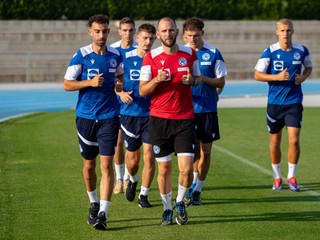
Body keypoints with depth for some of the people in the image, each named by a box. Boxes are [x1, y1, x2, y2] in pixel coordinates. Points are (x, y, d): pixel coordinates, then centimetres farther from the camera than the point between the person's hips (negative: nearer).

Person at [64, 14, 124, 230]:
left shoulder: (116, 55, 2)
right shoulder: (81, 56, -5)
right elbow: (67, 84, -5)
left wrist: (120, 85, 1)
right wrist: (90, 82, -17)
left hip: (109, 116, 0)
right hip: (86, 116, 0)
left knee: (106, 164, -10)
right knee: (89, 164, 11)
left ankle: (103, 213, -12)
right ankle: (94, 203, 34)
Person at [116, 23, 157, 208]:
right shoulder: (125, 58, 0)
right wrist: (121, 93, -11)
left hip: (151, 114, 0)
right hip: (129, 114, 0)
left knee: (149, 156, -7)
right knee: (132, 158, 8)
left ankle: (144, 195, 8)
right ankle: (133, 180, 42)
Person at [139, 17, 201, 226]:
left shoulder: (190, 53, 4)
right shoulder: (151, 57, -2)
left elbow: (199, 79, 16)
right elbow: (142, 91, -2)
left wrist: (192, 80, -7)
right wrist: (157, 79, -21)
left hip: (185, 118, 1)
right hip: (160, 118, -1)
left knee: (186, 169, -7)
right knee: (164, 169, 5)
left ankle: (180, 202, 20)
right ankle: (167, 208, 24)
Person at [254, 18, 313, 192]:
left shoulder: (302, 50, -1)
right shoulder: (270, 52, -7)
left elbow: (309, 67, 18)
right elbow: (257, 75, -7)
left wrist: (303, 77, -3)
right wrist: (277, 77, -20)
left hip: (294, 102, 0)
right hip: (274, 102, 0)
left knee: (294, 140, -9)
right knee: (275, 141, 8)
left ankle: (291, 176, 7)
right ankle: (277, 177, 25)